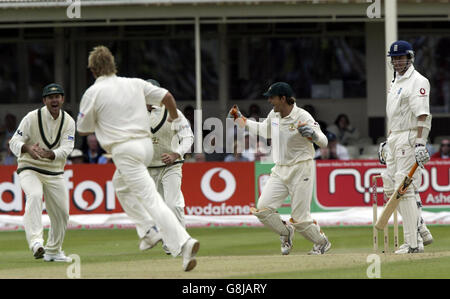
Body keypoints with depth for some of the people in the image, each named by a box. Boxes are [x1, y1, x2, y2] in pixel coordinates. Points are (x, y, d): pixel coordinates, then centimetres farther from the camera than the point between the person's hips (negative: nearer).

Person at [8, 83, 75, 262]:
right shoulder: (32, 118, -11)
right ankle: (36, 242, -46)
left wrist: (50, 154, -35)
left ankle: (53, 251, 27)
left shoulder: (68, 122, -2)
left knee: (61, 212, 5)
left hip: (55, 172, 4)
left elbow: (66, 149, -13)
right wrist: (28, 148, -36)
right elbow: (14, 142, -13)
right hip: (29, 168, -4)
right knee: (34, 195, -33)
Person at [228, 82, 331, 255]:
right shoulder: (274, 115, 4)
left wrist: (312, 134, -43)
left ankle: (322, 243, 19)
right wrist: (241, 120, 25)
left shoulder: (303, 117, -17)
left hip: (300, 170, -7)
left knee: (300, 218, -7)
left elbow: (323, 143, -22)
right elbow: (264, 131, 26)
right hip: (280, 170, 7)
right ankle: (286, 232, 18)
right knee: (263, 208, -8)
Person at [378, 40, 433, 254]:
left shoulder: (417, 82, -11)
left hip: (410, 138, -10)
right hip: (395, 139, 10)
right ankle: (421, 231, 14)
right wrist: (387, 142, 23)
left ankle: (413, 242, -11)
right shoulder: (395, 82, 19)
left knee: (405, 188, -12)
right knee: (390, 187, 8)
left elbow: (422, 116, -20)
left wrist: (420, 144, -29)